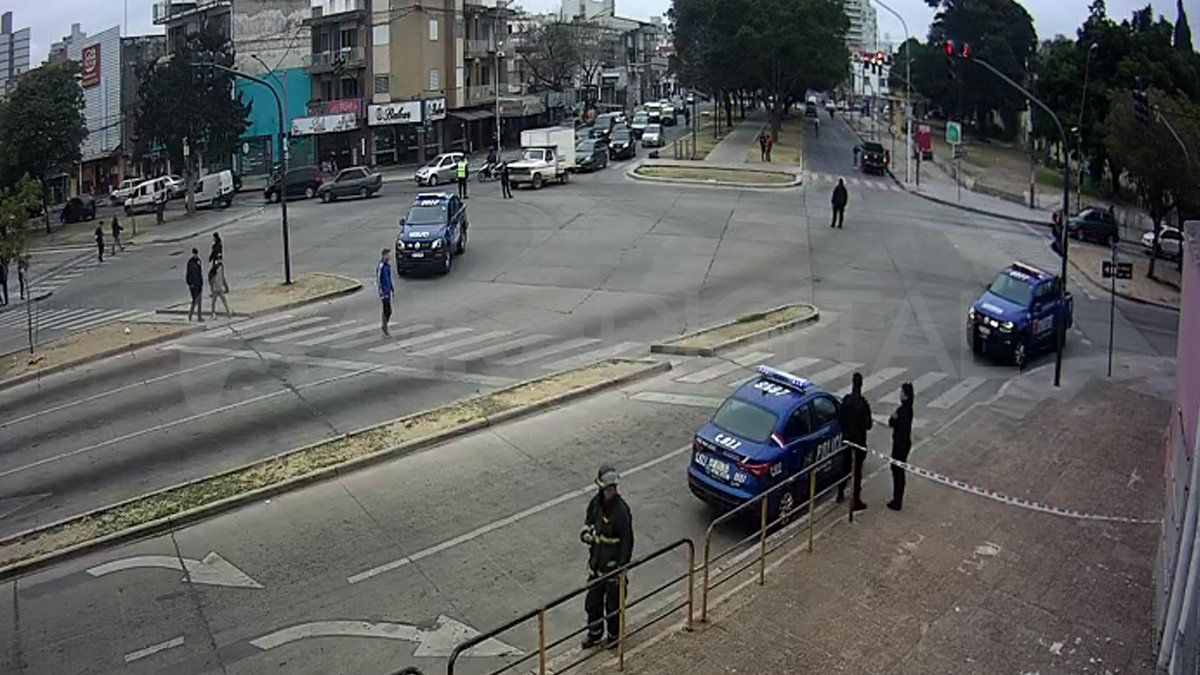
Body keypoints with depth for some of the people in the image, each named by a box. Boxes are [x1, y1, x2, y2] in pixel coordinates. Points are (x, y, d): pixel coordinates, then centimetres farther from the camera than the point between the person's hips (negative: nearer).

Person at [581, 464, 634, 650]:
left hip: (613, 564, -6)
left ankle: (614, 635, 32)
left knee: (613, 602, 11)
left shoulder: (621, 510, -23)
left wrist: (621, 568, -17)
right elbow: (588, 521, 16)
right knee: (592, 600, 18)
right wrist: (586, 532, -7)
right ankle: (594, 634, 37)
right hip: (596, 562, 6)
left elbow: (627, 541, -18)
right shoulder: (596, 502, -3)